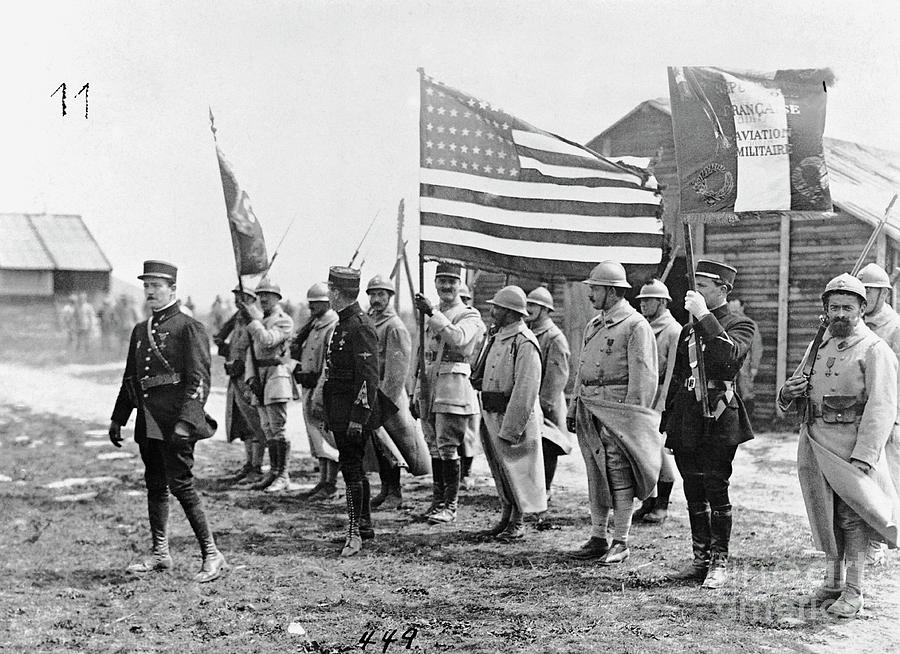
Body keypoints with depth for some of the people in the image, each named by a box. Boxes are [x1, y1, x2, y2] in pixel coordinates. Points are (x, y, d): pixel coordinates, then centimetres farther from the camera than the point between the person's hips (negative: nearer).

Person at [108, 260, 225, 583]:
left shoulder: (189, 328, -6)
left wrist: (185, 421, -23)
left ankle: (211, 554, -2)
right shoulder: (140, 330, 16)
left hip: (174, 421, -7)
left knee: (180, 484, -9)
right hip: (147, 421, 7)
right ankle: (160, 554, 22)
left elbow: (199, 380, -13)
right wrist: (117, 418, 19)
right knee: (154, 484, 12)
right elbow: (130, 378, 23)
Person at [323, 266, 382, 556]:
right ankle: (364, 524, 26)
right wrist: (331, 414, 21)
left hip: (354, 413, -10)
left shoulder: (360, 326, -16)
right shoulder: (344, 323, 14)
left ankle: (354, 534, -4)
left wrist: (357, 419, -23)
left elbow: (368, 377, -21)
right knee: (354, 468, 16)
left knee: (351, 469, -8)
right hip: (341, 414, 10)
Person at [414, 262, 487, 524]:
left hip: (453, 386, -7)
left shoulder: (469, 316, -2)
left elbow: (457, 338, -24)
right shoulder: (429, 316, 18)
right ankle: (437, 500, 20)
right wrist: (418, 393, 20)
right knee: (434, 446, 11)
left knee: (447, 446, -8)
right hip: (429, 385, 7)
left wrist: (433, 313, -28)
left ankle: (450, 505, -3)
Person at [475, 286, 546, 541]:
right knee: (500, 471, 17)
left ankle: (517, 523, 12)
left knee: (516, 469, 1)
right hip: (491, 414, 9)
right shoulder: (497, 336, 11)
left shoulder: (524, 343, -18)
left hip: (514, 416, -9)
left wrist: (509, 429, -23)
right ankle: (505, 517, 29)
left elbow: (525, 390, -22)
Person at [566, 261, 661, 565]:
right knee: (596, 474, 11)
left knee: (619, 476, -4)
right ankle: (598, 538, 18)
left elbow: (642, 376, -13)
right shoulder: (593, 325, 17)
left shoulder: (635, 325, -8)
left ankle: (621, 542, 3)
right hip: (589, 410, 8)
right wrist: (574, 407, 16)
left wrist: (630, 416, -18)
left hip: (617, 408, -8)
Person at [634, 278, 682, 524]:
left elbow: (672, 371, -14)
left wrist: (661, 404, -19)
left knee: (661, 451, -3)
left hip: (662, 396, -7)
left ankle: (662, 505, 7)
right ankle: (649, 501, 17)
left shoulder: (674, 331, -8)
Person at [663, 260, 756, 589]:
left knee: (716, 491, -5)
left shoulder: (740, 324, -1)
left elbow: (729, 354, -24)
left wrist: (705, 316, -24)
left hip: (718, 416, -6)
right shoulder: (689, 328, 18)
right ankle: (701, 558, 19)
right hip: (687, 419, 6)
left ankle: (720, 562, 4)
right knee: (694, 493, 10)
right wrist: (668, 420, 19)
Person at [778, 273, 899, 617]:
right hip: (814, 443, 6)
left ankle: (853, 592, 6)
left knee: (853, 518, -3)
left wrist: (862, 458, -21)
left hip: (851, 446, -6)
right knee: (826, 517, 13)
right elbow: (795, 394, 22)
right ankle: (832, 584, 24)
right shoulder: (818, 346, 15)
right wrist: (788, 392, -3)